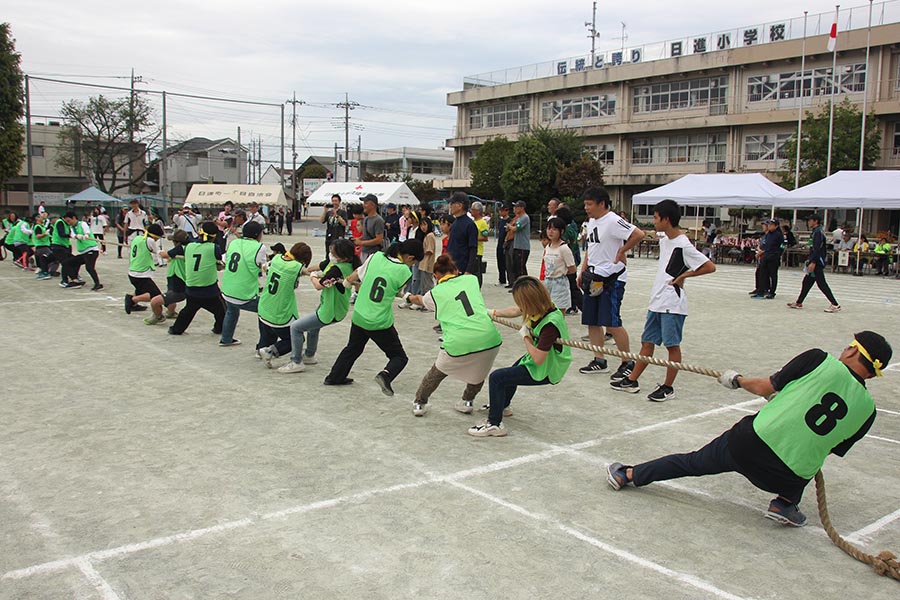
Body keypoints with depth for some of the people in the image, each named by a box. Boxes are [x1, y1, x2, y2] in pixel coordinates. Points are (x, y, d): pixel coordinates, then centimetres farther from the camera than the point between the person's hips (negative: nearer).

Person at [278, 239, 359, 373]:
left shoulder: (337, 269, -30)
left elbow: (319, 286, -23)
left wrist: (313, 277, -4)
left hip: (330, 312, -10)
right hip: (338, 308, 10)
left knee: (296, 327, -3)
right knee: (313, 326, 34)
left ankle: (296, 362, 5)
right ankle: (309, 356, 49)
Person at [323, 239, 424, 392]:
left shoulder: (376, 257, -5)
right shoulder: (404, 271, -16)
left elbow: (355, 276, 8)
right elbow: (397, 291, 1)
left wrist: (347, 281, 29)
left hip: (358, 317, 5)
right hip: (380, 324, -5)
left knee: (353, 348, 31)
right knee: (399, 357, 8)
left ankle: (335, 377, 41)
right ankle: (386, 375, -18)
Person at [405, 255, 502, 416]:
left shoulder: (435, 294, 11)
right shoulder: (472, 279, 14)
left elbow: (418, 300, 36)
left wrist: (410, 297, 58)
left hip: (458, 345, -1)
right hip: (489, 339, 1)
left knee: (438, 371, 27)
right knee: (478, 371, 33)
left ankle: (419, 403, 38)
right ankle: (467, 402, 39)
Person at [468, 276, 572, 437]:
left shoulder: (550, 324, -36)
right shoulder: (541, 307, -11)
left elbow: (538, 359, -34)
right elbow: (515, 311, 10)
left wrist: (525, 336, -21)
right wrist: (493, 313, 20)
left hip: (545, 371, -10)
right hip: (538, 357, 10)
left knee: (496, 378, -15)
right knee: (512, 371, 34)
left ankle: (494, 424, -5)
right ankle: (502, 406, 60)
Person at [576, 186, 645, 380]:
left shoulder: (613, 221, -15)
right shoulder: (592, 222, 14)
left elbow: (639, 234, -25)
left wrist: (621, 251, -15)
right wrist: (582, 272, 19)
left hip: (612, 278, -9)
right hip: (593, 277, 9)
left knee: (612, 323, -9)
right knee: (591, 322, 10)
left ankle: (628, 363, 5)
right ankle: (599, 361, 21)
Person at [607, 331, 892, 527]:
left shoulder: (820, 359, -2)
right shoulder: (867, 409, 5)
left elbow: (765, 388, 2)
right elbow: (832, 449, 16)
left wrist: (738, 380, 22)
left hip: (750, 442, -1)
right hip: (790, 476, 1)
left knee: (692, 463, 20)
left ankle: (628, 474, 31)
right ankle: (785, 504, 19)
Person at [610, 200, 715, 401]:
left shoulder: (683, 245, -17)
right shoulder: (664, 240, 9)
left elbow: (710, 267, -18)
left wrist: (684, 275, -14)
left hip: (673, 303, -9)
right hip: (657, 301, 9)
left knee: (672, 345, 1)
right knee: (647, 341, 13)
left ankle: (668, 387, 10)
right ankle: (632, 381, 20)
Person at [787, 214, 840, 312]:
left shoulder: (818, 232, -14)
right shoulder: (816, 232, 16)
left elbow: (817, 249, -21)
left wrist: (813, 262, -25)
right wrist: (810, 259, 26)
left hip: (817, 263, -10)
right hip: (815, 262, 10)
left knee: (821, 284, -9)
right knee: (807, 282, 13)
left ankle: (835, 305, -8)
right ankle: (799, 303, 19)